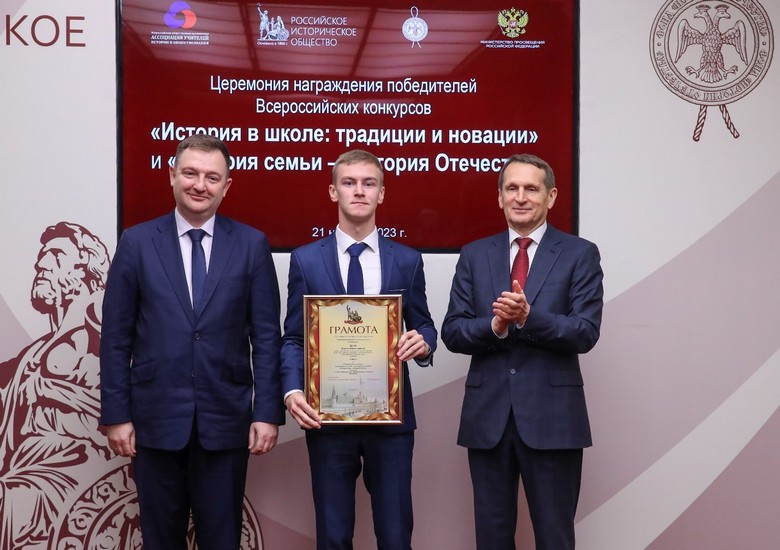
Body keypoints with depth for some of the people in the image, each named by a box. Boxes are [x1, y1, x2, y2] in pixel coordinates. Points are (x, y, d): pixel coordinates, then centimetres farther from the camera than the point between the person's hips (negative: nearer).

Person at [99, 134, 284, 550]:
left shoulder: (251, 244, 1)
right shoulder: (137, 243, 0)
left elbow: (266, 336, 0)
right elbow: (116, 337, 1)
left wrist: (268, 411, -5)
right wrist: (116, 414, -2)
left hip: (226, 419, 0)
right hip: (156, 419, 0)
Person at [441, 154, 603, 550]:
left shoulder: (580, 254, 0)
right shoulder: (474, 256, 8)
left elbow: (585, 332, -9)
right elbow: (452, 333, 1)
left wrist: (528, 316, -25)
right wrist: (494, 325, -18)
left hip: (552, 416, -2)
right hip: (487, 414, 3)